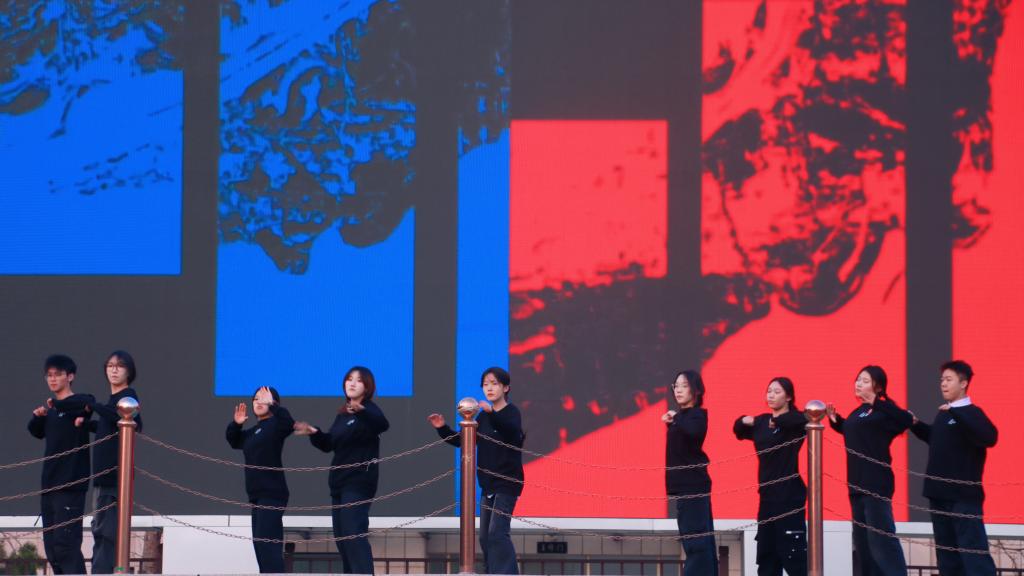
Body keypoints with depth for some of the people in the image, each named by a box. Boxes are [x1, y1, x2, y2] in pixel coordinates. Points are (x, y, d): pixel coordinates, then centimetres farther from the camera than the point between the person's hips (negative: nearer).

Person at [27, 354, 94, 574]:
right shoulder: (52, 409, 17)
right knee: (51, 545, 10)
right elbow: (37, 432, 29)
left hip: (71, 485, -8)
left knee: (65, 544, -15)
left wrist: (56, 404, -29)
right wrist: (38, 416, 9)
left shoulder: (78, 403, -6)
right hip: (50, 484, 8)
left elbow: (87, 403, -28)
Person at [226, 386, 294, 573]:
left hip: (272, 494, -10)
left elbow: (289, 423, -27)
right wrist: (235, 424, 12)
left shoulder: (275, 424, -6)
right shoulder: (253, 432, 18)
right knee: (261, 544, 11)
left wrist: (272, 404, -31)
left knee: (267, 542, -18)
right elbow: (233, 441, 30)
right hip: (258, 495, 10)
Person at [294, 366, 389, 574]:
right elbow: (328, 444, 21)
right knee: (341, 536, 11)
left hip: (359, 482, -9)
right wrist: (314, 434, 1)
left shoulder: (369, 410, -8)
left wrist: (361, 412, -52)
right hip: (339, 482, 9)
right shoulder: (342, 414, 17)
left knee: (353, 533, -19)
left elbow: (382, 424, -32)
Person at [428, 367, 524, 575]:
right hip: (489, 484, 8)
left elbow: (513, 432, -33)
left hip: (507, 483, -8)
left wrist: (492, 414, -50)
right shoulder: (484, 416, 12)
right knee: (485, 537, 11)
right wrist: (443, 428, 1)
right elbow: (462, 441, 17)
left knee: (498, 533, -18)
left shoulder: (511, 412, -10)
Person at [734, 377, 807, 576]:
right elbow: (739, 430, 25)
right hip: (767, 494, 8)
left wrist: (777, 421, -26)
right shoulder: (762, 421, 11)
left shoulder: (794, 421, -9)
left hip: (790, 495, -8)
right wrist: (745, 421, 4)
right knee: (767, 552, 11)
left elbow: (805, 419, -31)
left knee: (792, 552, -10)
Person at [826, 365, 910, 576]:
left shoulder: (881, 410, -12)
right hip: (857, 485, 9)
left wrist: (876, 403, -30)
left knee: (881, 539, -12)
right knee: (862, 541, 13)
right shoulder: (857, 412, 15)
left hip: (876, 485, -9)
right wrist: (835, 420, 12)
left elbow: (906, 420, -28)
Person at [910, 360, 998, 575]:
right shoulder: (942, 414, 12)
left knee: (973, 550, -11)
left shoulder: (970, 413, -11)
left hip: (964, 495, -8)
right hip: (939, 494, 8)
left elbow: (990, 437, -30)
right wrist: (916, 425, 14)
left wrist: (956, 412, -32)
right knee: (946, 552, 13)